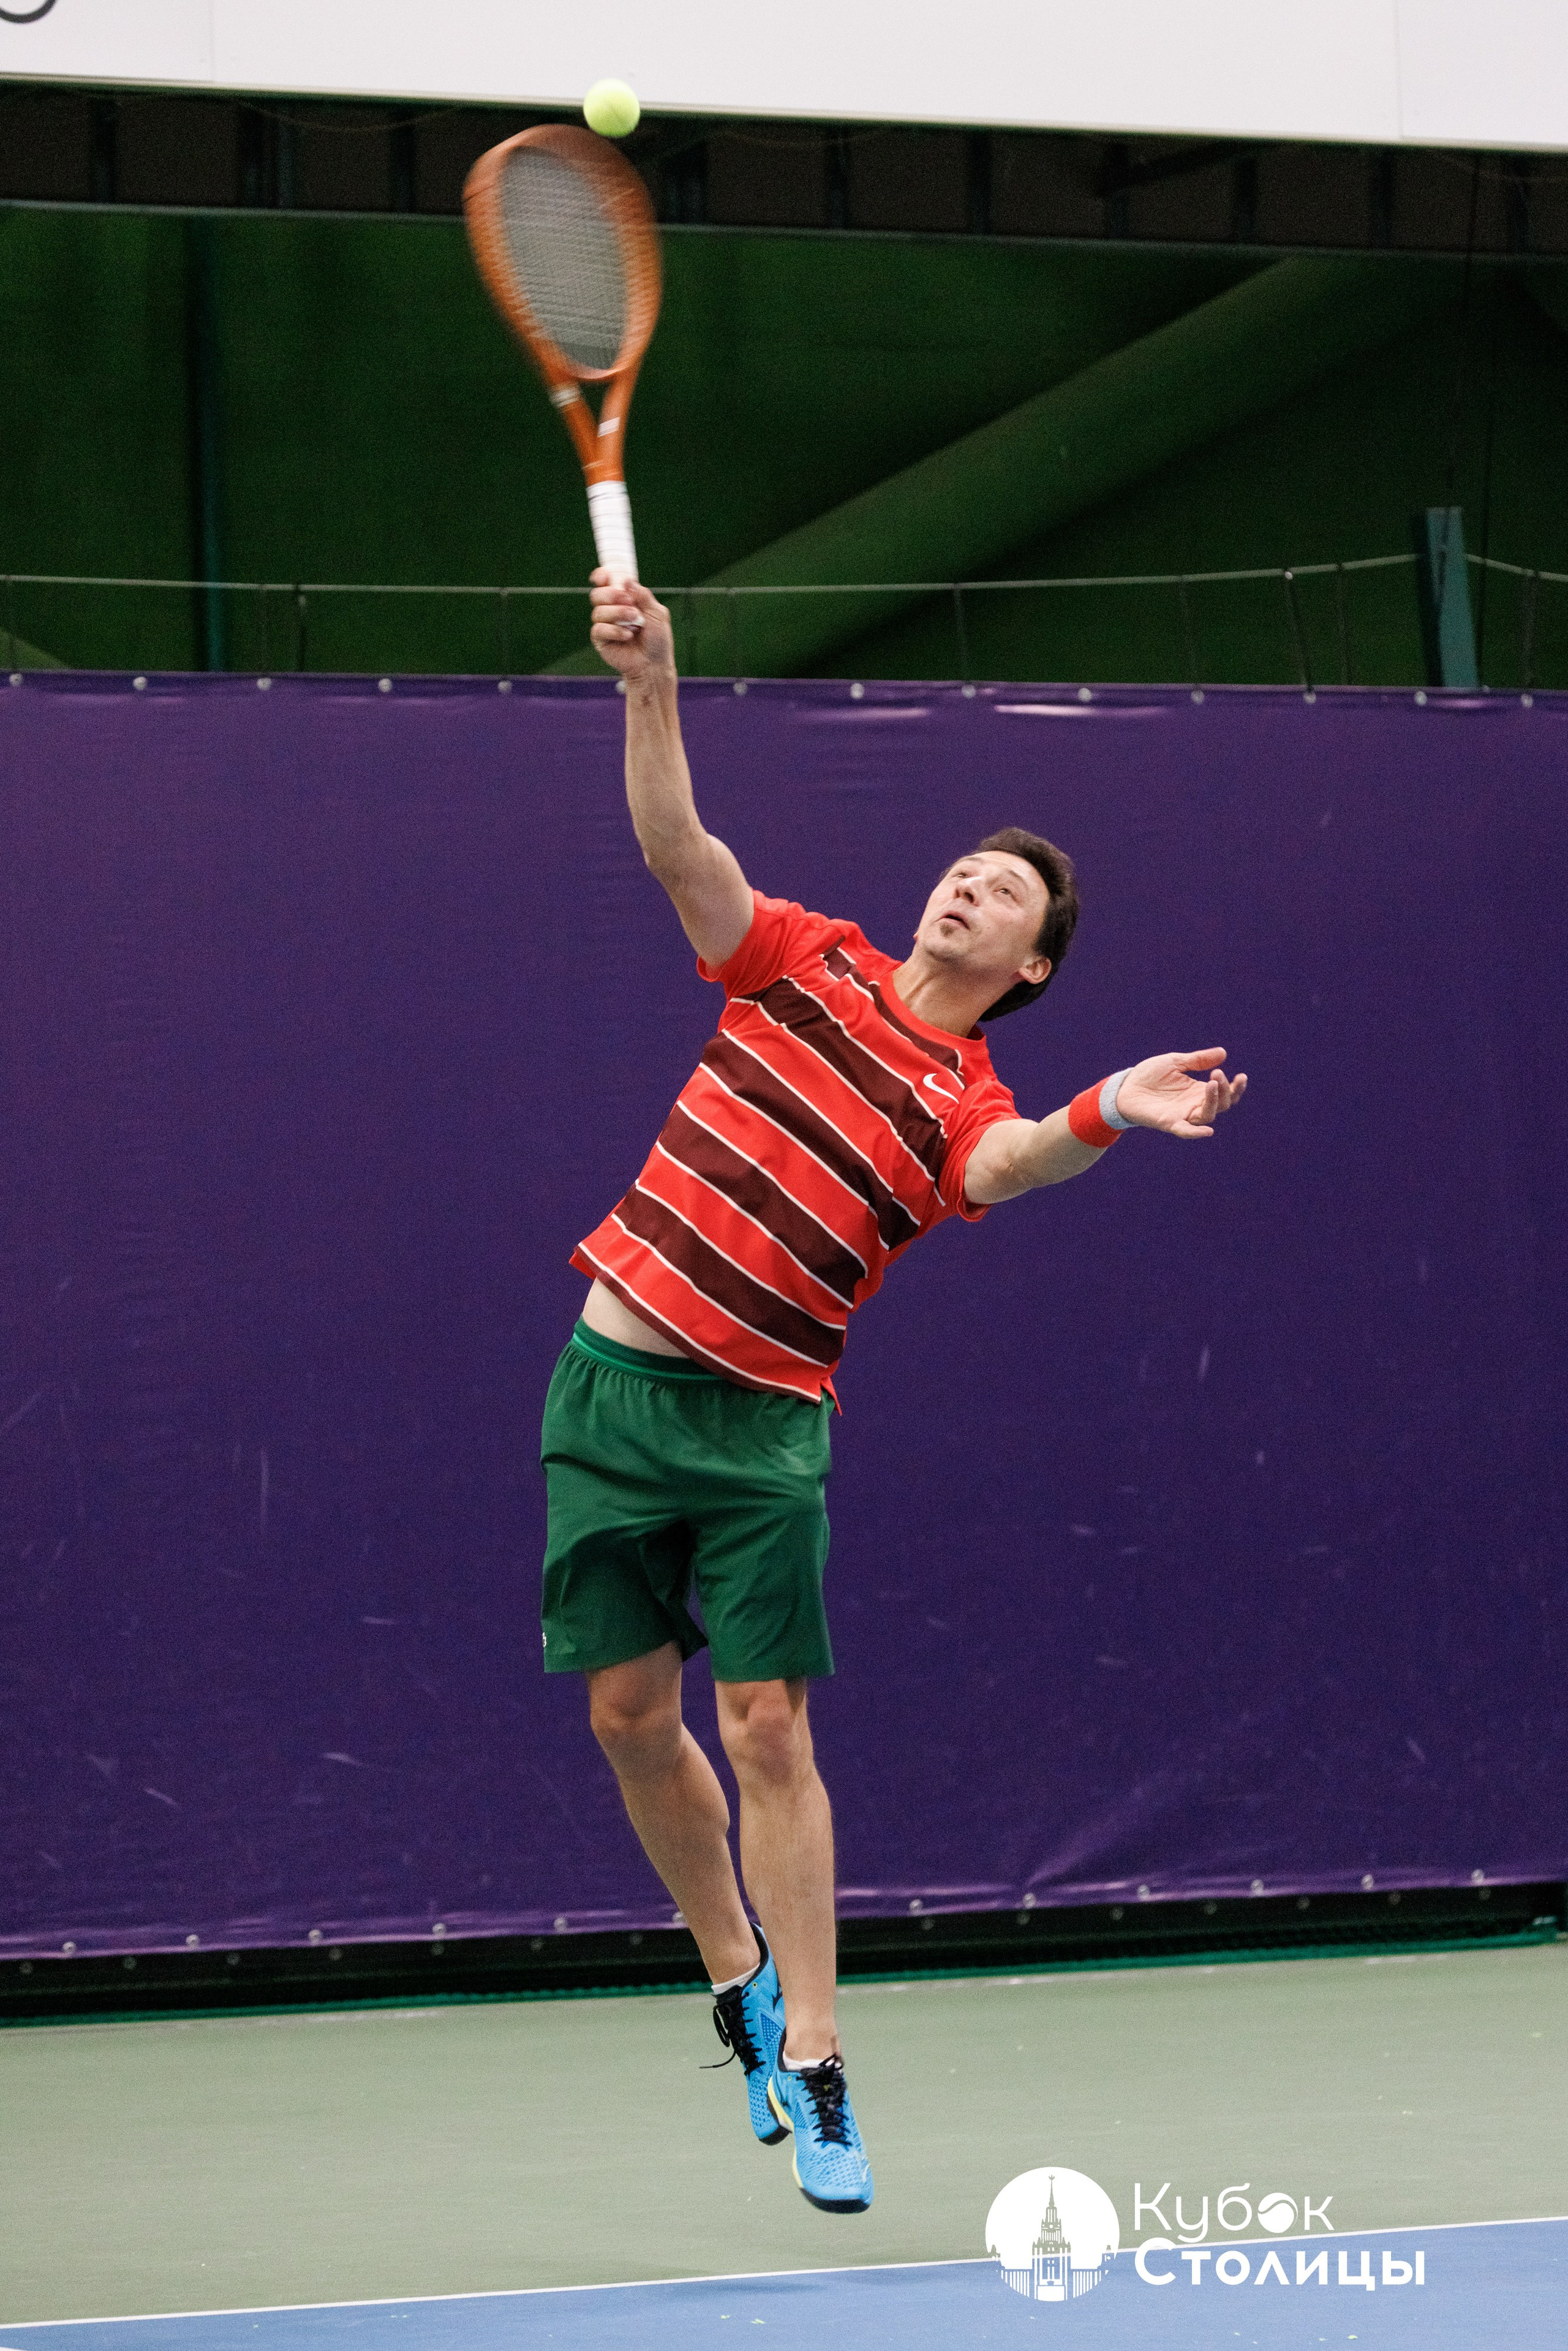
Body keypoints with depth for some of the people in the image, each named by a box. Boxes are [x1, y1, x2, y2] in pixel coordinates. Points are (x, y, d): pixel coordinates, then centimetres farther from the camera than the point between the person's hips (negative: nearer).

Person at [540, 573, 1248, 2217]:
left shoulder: (966, 1101, -1)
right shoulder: (804, 963, 7)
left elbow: (1002, 1168, -25)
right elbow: (676, 847, -5)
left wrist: (1101, 1121, -47)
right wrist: (650, 689, -21)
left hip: (762, 1420, -2)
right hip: (616, 1382, 2)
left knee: (766, 1728, -8)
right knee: (631, 1713, 6)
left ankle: (810, 2063, -2)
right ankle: (742, 1982, 27)